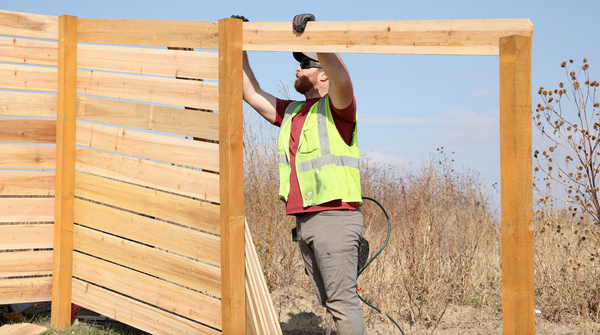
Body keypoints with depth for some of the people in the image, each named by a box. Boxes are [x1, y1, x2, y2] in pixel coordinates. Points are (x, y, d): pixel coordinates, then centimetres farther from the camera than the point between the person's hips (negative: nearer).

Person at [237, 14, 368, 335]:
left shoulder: (336, 106, -3)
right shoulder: (291, 112, 20)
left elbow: (341, 77, -25)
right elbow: (252, 94, 24)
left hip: (335, 217, -8)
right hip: (303, 221, 8)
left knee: (342, 301, -12)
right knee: (329, 301, 11)